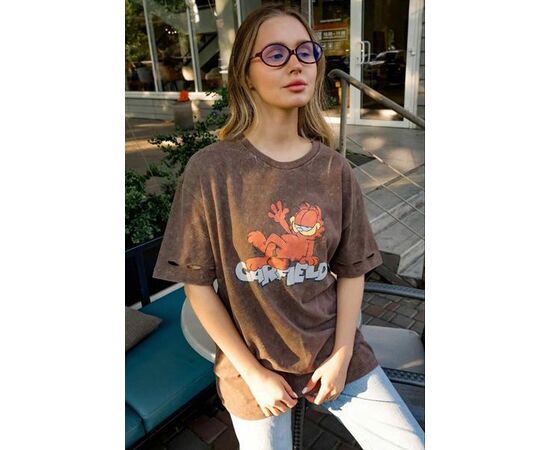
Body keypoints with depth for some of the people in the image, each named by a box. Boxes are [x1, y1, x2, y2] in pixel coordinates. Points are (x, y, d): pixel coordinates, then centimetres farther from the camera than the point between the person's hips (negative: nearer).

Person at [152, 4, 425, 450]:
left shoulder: (335, 169, -6)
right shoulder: (211, 169, -15)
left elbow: (352, 270, 0)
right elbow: (197, 282, -11)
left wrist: (342, 355, -6)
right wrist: (253, 372, -9)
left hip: (335, 351, 3)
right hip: (253, 362, -2)